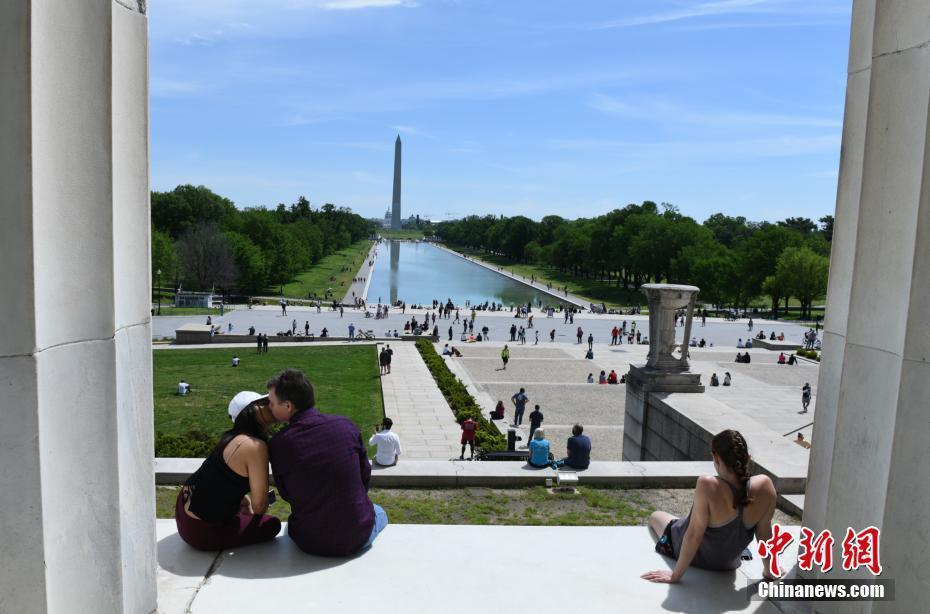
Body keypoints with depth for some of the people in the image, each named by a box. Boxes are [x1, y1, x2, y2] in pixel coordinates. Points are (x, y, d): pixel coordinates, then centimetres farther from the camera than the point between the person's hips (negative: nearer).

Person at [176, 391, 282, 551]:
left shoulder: (233, 437, 2)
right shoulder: (256, 446, -25)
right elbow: (259, 505, -21)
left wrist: (245, 500, 10)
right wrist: (257, 513, 0)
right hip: (200, 531, -9)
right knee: (272, 525, 6)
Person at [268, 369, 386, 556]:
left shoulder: (279, 443, -15)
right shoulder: (346, 424, -10)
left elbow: (286, 494, -1)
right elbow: (365, 476, 1)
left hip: (309, 542, 0)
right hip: (358, 537, 0)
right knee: (379, 512, 35)